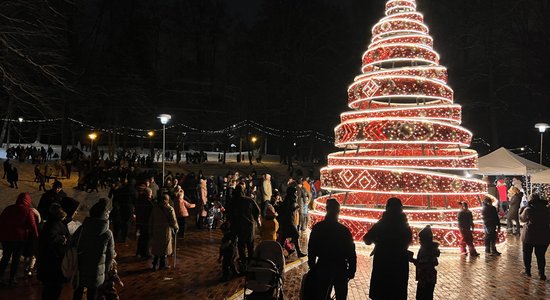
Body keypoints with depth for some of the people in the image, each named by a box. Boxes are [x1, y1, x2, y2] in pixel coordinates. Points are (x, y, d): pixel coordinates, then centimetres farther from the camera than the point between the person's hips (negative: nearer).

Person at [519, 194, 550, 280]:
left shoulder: (528, 210, -13)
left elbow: (522, 218, 3)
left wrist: (521, 211, 19)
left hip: (529, 235, -3)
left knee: (527, 254, 13)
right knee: (541, 255, 9)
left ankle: (527, 271, 19)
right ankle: (541, 273, 8)